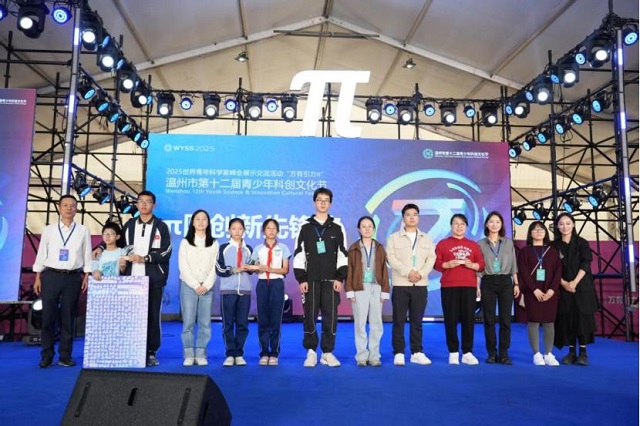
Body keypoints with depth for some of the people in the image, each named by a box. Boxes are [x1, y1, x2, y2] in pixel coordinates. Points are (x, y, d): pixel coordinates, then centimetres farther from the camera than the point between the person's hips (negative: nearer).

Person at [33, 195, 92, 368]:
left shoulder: (83, 231, 4)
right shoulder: (48, 230, 6)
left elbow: (87, 255, 4)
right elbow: (41, 254, 5)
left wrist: (86, 277, -2)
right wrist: (38, 278, 1)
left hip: (73, 277, 0)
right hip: (50, 276, 0)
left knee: (68, 318, 6)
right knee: (48, 317, 3)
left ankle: (65, 356, 15)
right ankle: (46, 356, 15)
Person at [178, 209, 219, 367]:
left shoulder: (214, 244, 9)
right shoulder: (185, 242, 7)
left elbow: (215, 267, 4)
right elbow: (183, 267, 0)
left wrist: (206, 285, -8)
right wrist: (195, 285, -8)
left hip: (207, 287, 1)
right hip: (189, 286, -1)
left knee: (205, 323, 0)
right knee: (188, 322, -3)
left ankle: (201, 355, 6)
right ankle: (189, 355, 3)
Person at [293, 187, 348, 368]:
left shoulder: (337, 227, 7)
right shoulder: (305, 227, 5)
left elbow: (343, 255, 6)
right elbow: (298, 255, 3)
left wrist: (340, 278, -3)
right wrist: (301, 279, -4)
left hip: (331, 280, 1)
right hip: (310, 279, 0)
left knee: (330, 316, 1)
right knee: (310, 316, 0)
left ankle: (328, 353, 11)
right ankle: (311, 352, 12)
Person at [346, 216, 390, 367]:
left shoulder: (379, 248, 9)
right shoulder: (354, 248, 4)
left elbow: (384, 270, 7)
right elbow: (349, 270, 1)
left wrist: (385, 291, 2)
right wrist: (350, 291, -6)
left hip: (376, 289, 2)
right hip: (359, 289, -2)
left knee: (376, 324, 3)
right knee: (360, 324, 1)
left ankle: (374, 356, 13)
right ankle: (361, 356, 9)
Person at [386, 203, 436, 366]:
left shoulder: (427, 239, 14)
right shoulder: (394, 238, 5)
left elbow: (431, 259, 4)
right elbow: (391, 258, -6)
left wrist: (421, 274, -12)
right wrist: (407, 272, -16)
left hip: (420, 285, 2)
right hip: (400, 284, -2)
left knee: (417, 321, 6)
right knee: (399, 321, -1)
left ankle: (417, 352, 14)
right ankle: (398, 353, 5)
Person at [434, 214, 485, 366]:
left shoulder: (473, 245, 16)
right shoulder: (443, 244, 8)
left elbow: (481, 264, 10)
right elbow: (436, 264, 1)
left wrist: (472, 265, -10)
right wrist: (448, 264, -16)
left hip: (469, 286, 2)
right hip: (449, 286, -2)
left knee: (469, 319, -1)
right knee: (451, 319, -3)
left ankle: (467, 353, 7)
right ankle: (453, 352, 5)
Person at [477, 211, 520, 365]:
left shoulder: (509, 242, 8)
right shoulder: (481, 244, 4)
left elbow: (513, 265, 10)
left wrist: (516, 284, 5)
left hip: (505, 282, 1)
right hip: (488, 283, -1)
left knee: (505, 319, -1)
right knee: (489, 319, 1)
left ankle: (504, 353, 7)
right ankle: (491, 353, 9)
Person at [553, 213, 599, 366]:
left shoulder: (582, 243, 1)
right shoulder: (554, 245, 5)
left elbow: (585, 264, -7)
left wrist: (575, 282, -17)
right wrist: (563, 283, -13)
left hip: (582, 286, -1)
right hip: (563, 288, 2)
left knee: (582, 318, -3)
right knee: (566, 319, 1)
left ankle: (583, 352, 5)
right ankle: (571, 352, 9)